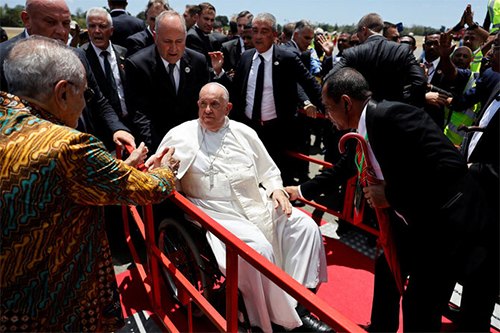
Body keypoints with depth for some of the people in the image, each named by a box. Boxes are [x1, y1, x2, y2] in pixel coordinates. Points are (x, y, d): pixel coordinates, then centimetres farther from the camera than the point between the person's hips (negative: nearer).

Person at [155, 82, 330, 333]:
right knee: (258, 248, -28)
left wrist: (276, 189, 2)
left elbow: (268, 171, 21)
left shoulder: (244, 133, 15)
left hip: (258, 205, 5)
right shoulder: (180, 136, 5)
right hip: (218, 213, -5)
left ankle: (298, 303, -5)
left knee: (305, 226, -11)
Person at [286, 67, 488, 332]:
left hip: (446, 221, -9)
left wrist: (392, 194, -26)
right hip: (412, 221, 9)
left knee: (420, 309, -2)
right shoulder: (359, 134, 3)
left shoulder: (393, 115, -26)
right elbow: (341, 170, 20)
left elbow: (450, 165, -30)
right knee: (387, 270, 22)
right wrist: (302, 190, 28)